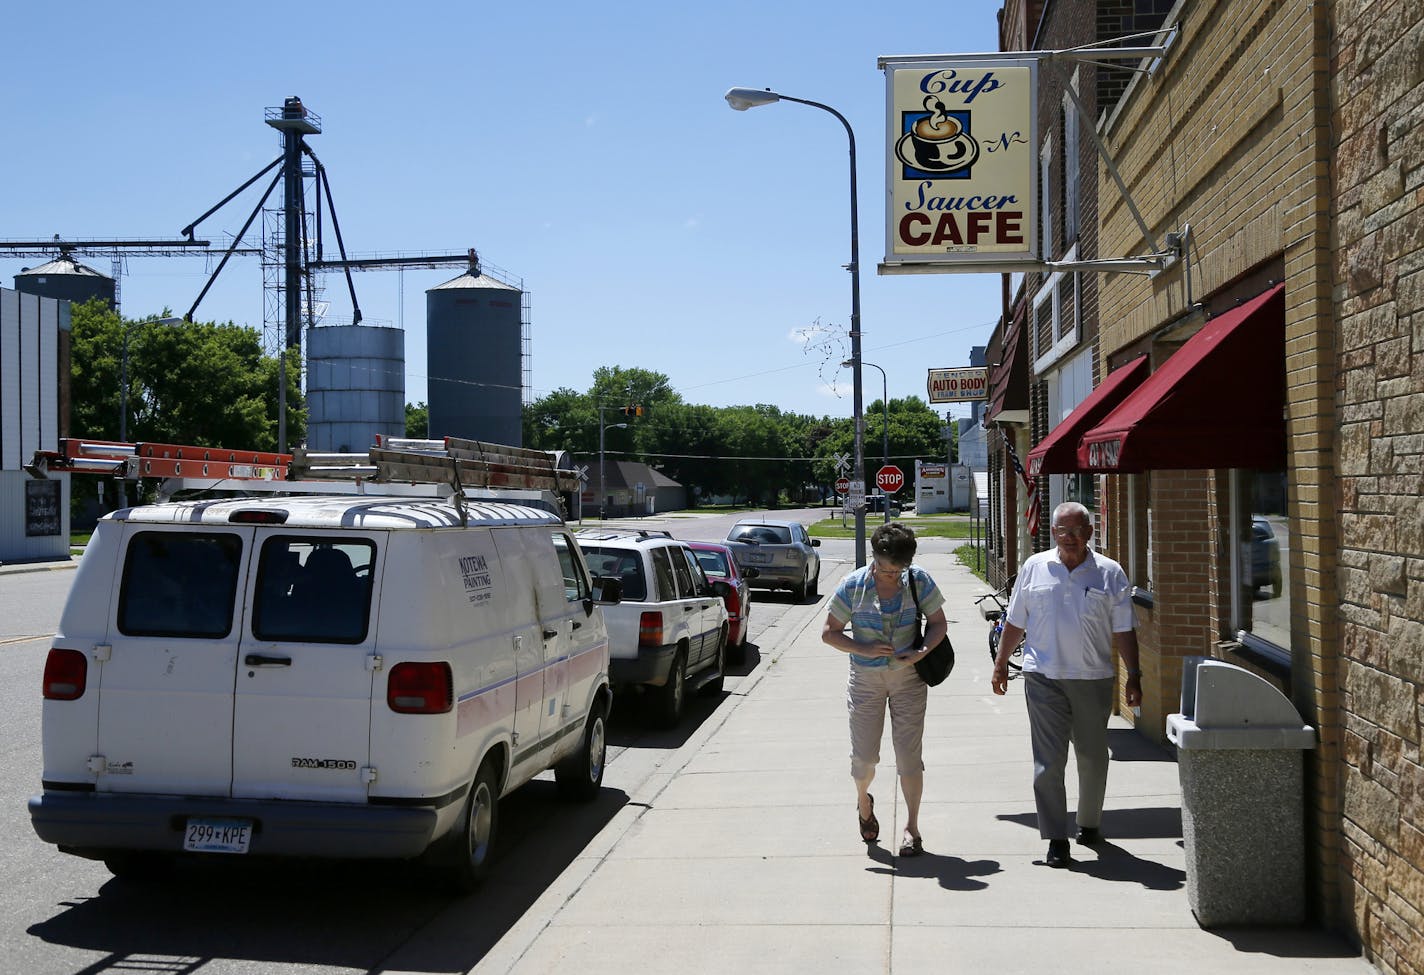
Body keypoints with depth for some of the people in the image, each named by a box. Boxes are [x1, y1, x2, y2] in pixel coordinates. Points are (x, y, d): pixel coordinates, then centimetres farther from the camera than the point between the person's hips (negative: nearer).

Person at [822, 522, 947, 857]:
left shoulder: (919, 581, -5)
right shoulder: (853, 586, -8)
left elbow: (938, 622, 4)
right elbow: (829, 632, -3)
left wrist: (922, 651, -16)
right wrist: (864, 649, -19)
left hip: (908, 678, 0)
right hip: (865, 679, 0)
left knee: (909, 753, -3)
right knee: (864, 755, 2)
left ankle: (911, 828, 7)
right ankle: (863, 801, 35)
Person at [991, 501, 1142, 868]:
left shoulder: (1110, 573, 3)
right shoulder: (1034, 568, 5)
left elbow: (1123, 631, 4)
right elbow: (1015, 622, 11)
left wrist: (1134, 676, 0)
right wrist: (1000, 663, 11)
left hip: (1093, 678, 1)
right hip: (1044, 676, -1)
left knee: (1093, 758, 12)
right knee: (1048, 759, -4)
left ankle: (1089, 824, 32)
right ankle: (1056, 839, -1)